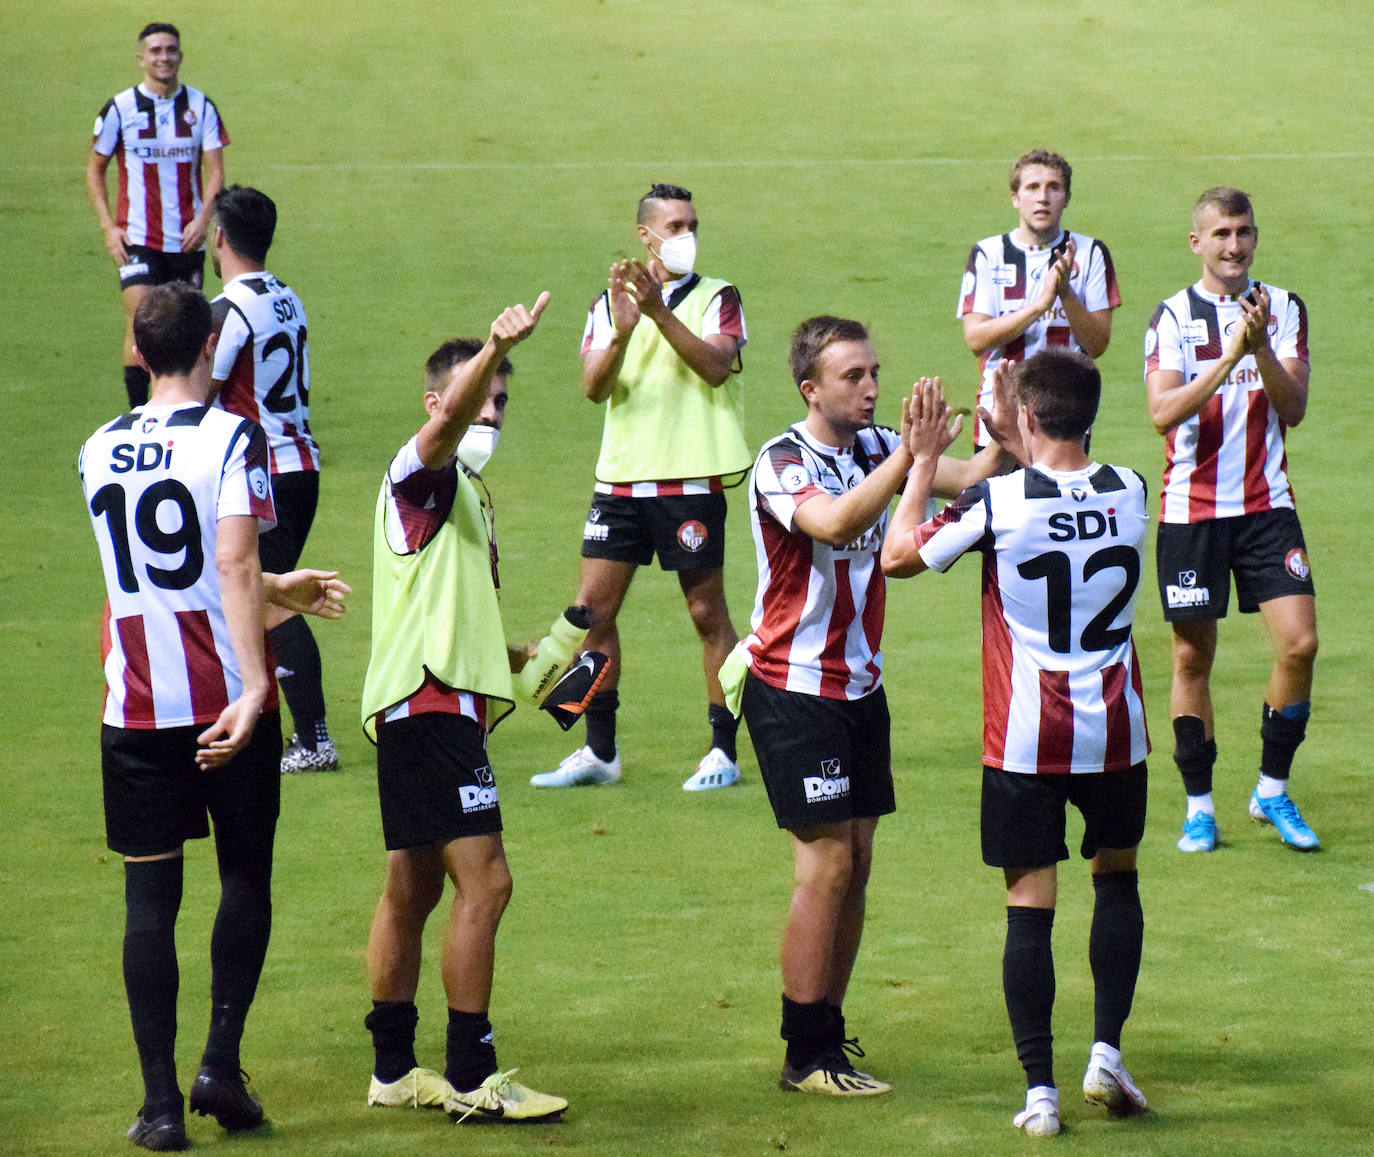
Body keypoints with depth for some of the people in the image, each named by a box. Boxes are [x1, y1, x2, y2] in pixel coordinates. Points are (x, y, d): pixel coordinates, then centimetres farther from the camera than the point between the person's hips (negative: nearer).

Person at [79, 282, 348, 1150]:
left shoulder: (100, 452, 9)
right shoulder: (233, 438, -8)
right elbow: (233, 565, -20)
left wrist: (278, 590, 32)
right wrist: (252, 691, -25)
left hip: (136, 711, 3)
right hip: (228, 700, -3)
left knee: (150, 895, 5)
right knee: (246, 878, 14)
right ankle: (221, 1064, 5)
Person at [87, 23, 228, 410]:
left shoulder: (201, 106, 3)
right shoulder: (119, 108, -2)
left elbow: (214, 170, 1)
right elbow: (95, 168, 7)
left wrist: (203, 218, -16)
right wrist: (108, 227, -3)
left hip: (187, 240, 2)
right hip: (137, 239, -2)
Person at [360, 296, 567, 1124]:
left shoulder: (470, 491, 22)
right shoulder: (422, 475, -7)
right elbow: (449, 419, -33)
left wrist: (524, 655, 24)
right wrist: (495, 349, -48)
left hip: (445, 705, 11)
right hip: (428, 704, -11)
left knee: (414, 891, 14)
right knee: (485, 882, -14)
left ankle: (396, 1070, 20)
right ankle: (470, 1077, -13)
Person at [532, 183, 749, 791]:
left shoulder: (716, 298, 2)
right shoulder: (610, 302, 11)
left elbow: (715, 365, -16)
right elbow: (593, 385, -2)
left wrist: (660, 312, -25)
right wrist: (621, 331, -20)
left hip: (691, 478, -3)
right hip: (621, 476, 4)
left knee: (707, 613, 0)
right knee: (593, 609, 1)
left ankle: (723, 751, 8)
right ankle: (599, 751, 10)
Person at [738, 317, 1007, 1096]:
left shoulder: (875, 448, 5)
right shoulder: (783, 463, -15)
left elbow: (969, 479, -3)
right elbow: (834, 523, -35)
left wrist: (1004, 440, -23)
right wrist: (908, 458, -42)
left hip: (860, 684, 7)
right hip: (794, 689, -7)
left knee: (855, 865, 7)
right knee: (826, 866, -8)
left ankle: (829, 1033, 15)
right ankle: (807, 1058, -1)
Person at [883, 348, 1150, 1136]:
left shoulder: (998, 502, -14)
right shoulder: (1130, 493, -3)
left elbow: (899, 557, -1)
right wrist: (1018, 452, 25)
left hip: (1025, 741, -3)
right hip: (1116, 733, 3)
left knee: (1030, 908, 2)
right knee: (1118, 879, 22)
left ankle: (1041, 1091, 1)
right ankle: (1107, 1054, 14)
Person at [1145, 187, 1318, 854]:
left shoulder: (1283, 309, 4)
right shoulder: (1173, 317, -3)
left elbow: (1292, 409, -5)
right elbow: (1163, 412, -15)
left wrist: (1261, 348, -21)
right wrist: (1229, 357, -24)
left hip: (1266, 504, 2)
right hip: (1191, 508, -2)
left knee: (1299, 643, -8)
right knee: (1193, 655, 2)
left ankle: (1272, 791, 8)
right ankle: (1199, 806, 13)